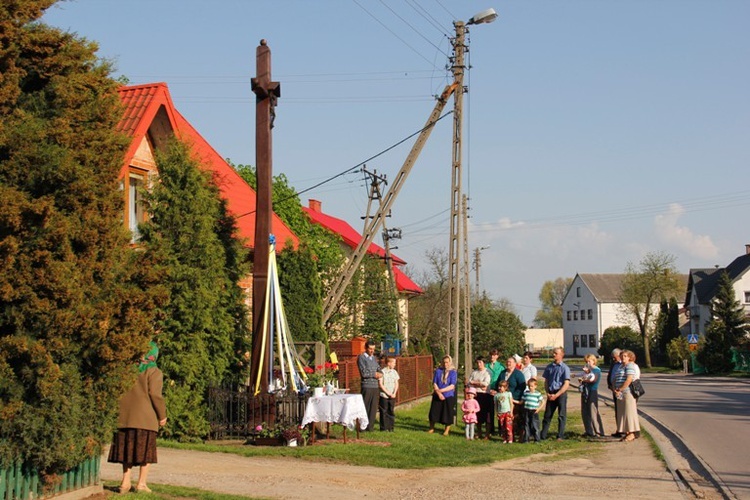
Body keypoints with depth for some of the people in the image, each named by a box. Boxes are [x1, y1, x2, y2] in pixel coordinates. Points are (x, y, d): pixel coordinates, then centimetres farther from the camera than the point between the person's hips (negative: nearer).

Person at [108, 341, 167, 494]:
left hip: (125, 417, 5)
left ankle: (125, 481, 8)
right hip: (146, 418, -4)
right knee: (146, 450, 4)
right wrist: (162, 414, -3)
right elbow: (155, 394, -11)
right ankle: (141, 483, 2)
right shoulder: (154, 372, -4)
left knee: (128, 448, 12)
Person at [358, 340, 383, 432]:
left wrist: (380, 374, -7)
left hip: (376, 386, 6)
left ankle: (370, 426, 12)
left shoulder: (374, 358, 18)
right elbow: (363, 373, -13)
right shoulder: (361, 358, -4)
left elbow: (379, 369, 17)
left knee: (374, 407, 6)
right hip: (367, 386, -6)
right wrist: (375, 374, -5)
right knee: (365, 407, -5)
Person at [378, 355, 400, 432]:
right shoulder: (382, 372, -8)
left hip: (392, 396, 5)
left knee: (391, 411, 6)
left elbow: (396, 384, 9)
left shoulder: (394, 372, 8)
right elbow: (381, 384, -10)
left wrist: (394, 393, -6)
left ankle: (390, 427, 13)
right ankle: (383, 428, 8)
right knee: (384, 412, 0)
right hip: (384, 396, -5)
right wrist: (388, 393, -13)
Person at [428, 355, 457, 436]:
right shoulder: (438, 371, 2)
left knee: (447, 413, 3)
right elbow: (434, 383, 0)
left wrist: (441, 390, -18)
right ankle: (431, 428, 23)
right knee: (434, 412, 6)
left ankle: (447, 430, 18)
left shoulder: (453, 372, -5)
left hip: (449, 396, -2)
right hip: (437, 396, 2)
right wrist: (438, 393, -13)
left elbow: (452, 386, -11)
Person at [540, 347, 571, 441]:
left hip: (561, 393, -4)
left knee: (561, 415, 2)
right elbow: (546, 381, 13)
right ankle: (543, 436, 8)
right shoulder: (549, 367, 7)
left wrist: (556, 395, -15)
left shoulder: (565, 368, -6)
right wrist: (548, 393, -2)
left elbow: (566, 384, -10)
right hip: (551, 394, 4)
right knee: (547, 415, 5)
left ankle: (560, 436, 8)